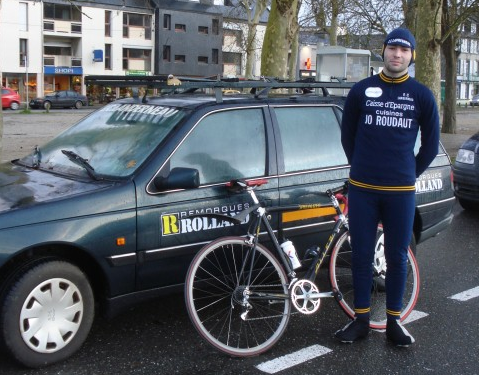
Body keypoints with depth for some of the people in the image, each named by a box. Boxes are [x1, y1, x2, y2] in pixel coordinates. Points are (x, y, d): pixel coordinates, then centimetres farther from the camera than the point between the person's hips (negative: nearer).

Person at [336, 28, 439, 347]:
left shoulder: (422, 96, 3)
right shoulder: (361, 90, 3)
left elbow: (431, 143, 11)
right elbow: (347, 135, 12)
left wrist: (410, 174, 11)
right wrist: (363, 169, 12)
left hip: (402, 192, 0)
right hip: (362, 189, 0)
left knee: (397, 257, 7)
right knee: (362, 256, 6)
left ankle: (394, 321, 20)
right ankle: (361, 320, 19)